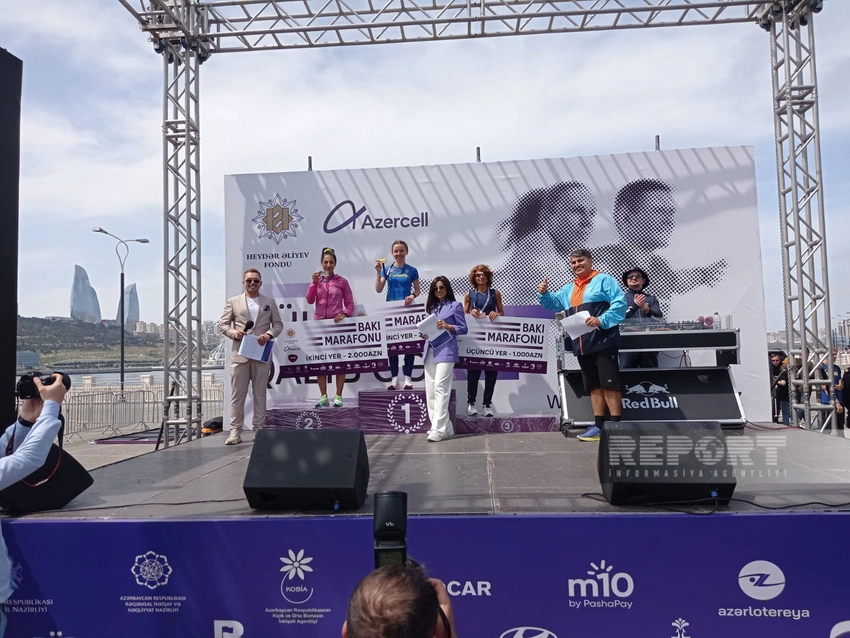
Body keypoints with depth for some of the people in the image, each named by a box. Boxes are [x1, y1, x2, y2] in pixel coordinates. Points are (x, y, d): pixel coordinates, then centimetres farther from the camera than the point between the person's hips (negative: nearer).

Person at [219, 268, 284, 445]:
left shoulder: (270, 302, 10)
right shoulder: (233, 301, 7)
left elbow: (278, 324, 9)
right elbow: (222, 324, 6)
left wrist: (269, 334, -11)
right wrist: (234, 333, -13)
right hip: (239, 354, -1)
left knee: (260, 394, 6)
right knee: (237, 394, 1)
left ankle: (259, 429, 14)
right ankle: (235, 431, 5)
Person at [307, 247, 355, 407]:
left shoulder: (342, 282, 3)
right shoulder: (317, 281, 10)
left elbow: (350, 304, 3)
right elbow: (310, 300, -2)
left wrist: (344, 314, -15)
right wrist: (314, 283, -10)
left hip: (337, 323, -2)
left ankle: (338, 396, 6)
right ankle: (323, 396, 11)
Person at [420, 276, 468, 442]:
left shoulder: (455, 305, 5)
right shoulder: (431, 307, 21)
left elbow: (464, 328, 1)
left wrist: (448, 326, -14)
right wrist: (424, 334, 0)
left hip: (446, 350, -6)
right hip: (430, 350, 7)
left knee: (440, 388, -15)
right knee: (430, 391, 4)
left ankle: (438, 429, -15)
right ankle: (444, 427, 11)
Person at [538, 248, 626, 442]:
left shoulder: (604, 280, -1)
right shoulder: (569, 289, 21)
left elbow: (620, 303, -10)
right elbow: (552, 303, 31)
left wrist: (602, 320, -21)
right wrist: (543, 294, 10)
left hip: (603, 343, -7)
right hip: (582, 346, 7)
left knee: (610, 385, -8)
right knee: (594, 387, 11)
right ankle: (599, 426, 15)